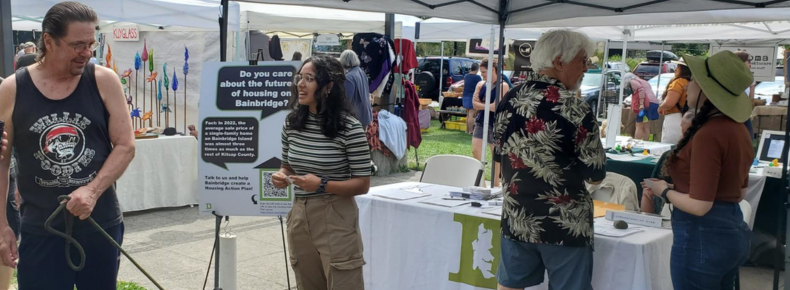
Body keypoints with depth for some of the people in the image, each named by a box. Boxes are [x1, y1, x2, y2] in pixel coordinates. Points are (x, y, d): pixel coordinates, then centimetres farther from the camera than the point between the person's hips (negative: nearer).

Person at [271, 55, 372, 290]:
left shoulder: (350, 128, -14)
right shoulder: (291, 122, 3)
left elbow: (363, 184, -11)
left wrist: (323, 185, -24)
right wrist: (281, 177, -6)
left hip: (336, 220, -6)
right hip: (298, 217, 6)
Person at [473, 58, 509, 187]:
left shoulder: (503, 86, -10)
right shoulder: (480, 84, 6)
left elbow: (497, 106, -18)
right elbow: (475, 104, -1)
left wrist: (481, 104, -8)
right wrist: (489, 106, -12)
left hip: (495, 124, -6)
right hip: (481, 123, 6)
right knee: (475, 151, 2)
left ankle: (495, 183, 17)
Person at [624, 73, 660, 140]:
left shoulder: (633, 81, 2)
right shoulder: (643, 81, 30)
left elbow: (641, 90, -15)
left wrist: (641, 104, -21)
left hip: (646, 104, -9)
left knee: (639, 126, -10)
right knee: (646, 127, 9)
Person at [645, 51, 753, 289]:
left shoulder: (708, 135, -22)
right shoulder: (737, 128, 5)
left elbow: (699, 206, -23)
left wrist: (665, 191, -5)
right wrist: (678, 186, 15)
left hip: (702, 236, -9)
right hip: (733, 230, 9)